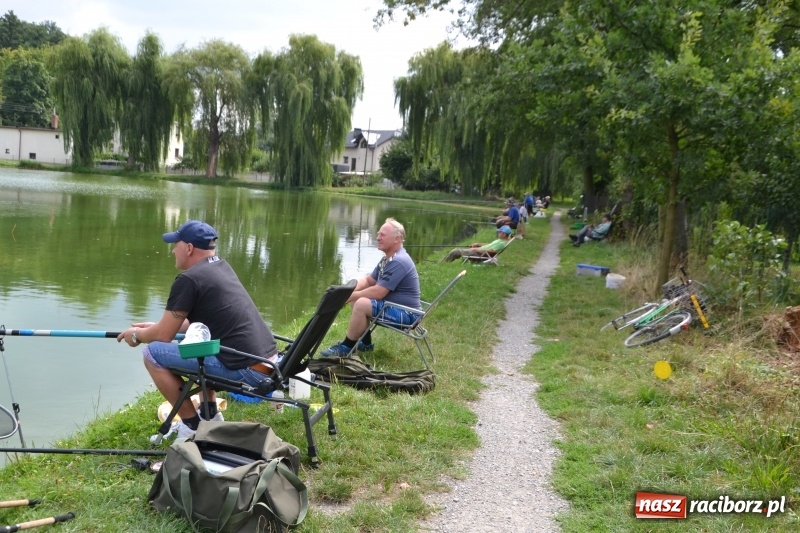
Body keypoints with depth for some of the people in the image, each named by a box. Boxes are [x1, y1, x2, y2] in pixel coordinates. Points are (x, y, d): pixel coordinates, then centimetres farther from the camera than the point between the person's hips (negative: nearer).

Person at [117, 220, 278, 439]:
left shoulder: (189, 279, -9)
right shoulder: (222, 267, 17)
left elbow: (164, 335, -1)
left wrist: (137, 335, 20)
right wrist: (155, 326, 31)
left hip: (247, 371, -9)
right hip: (268, 362, 9)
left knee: (153, 353, 0)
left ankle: (193, 425, 6)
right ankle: (209, 414, 28)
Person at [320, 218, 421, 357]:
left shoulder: (398, 262, -23)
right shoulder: (388, 258, 11)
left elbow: (378, 293, -27)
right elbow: (369, 280, 17)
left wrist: (351, 296, -16)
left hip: (406, 313, -11)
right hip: (394, 305, 11)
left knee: (361, 304, -25)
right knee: (358, 298, 13)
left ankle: (347, 347, -10)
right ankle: (365, 343, 13)